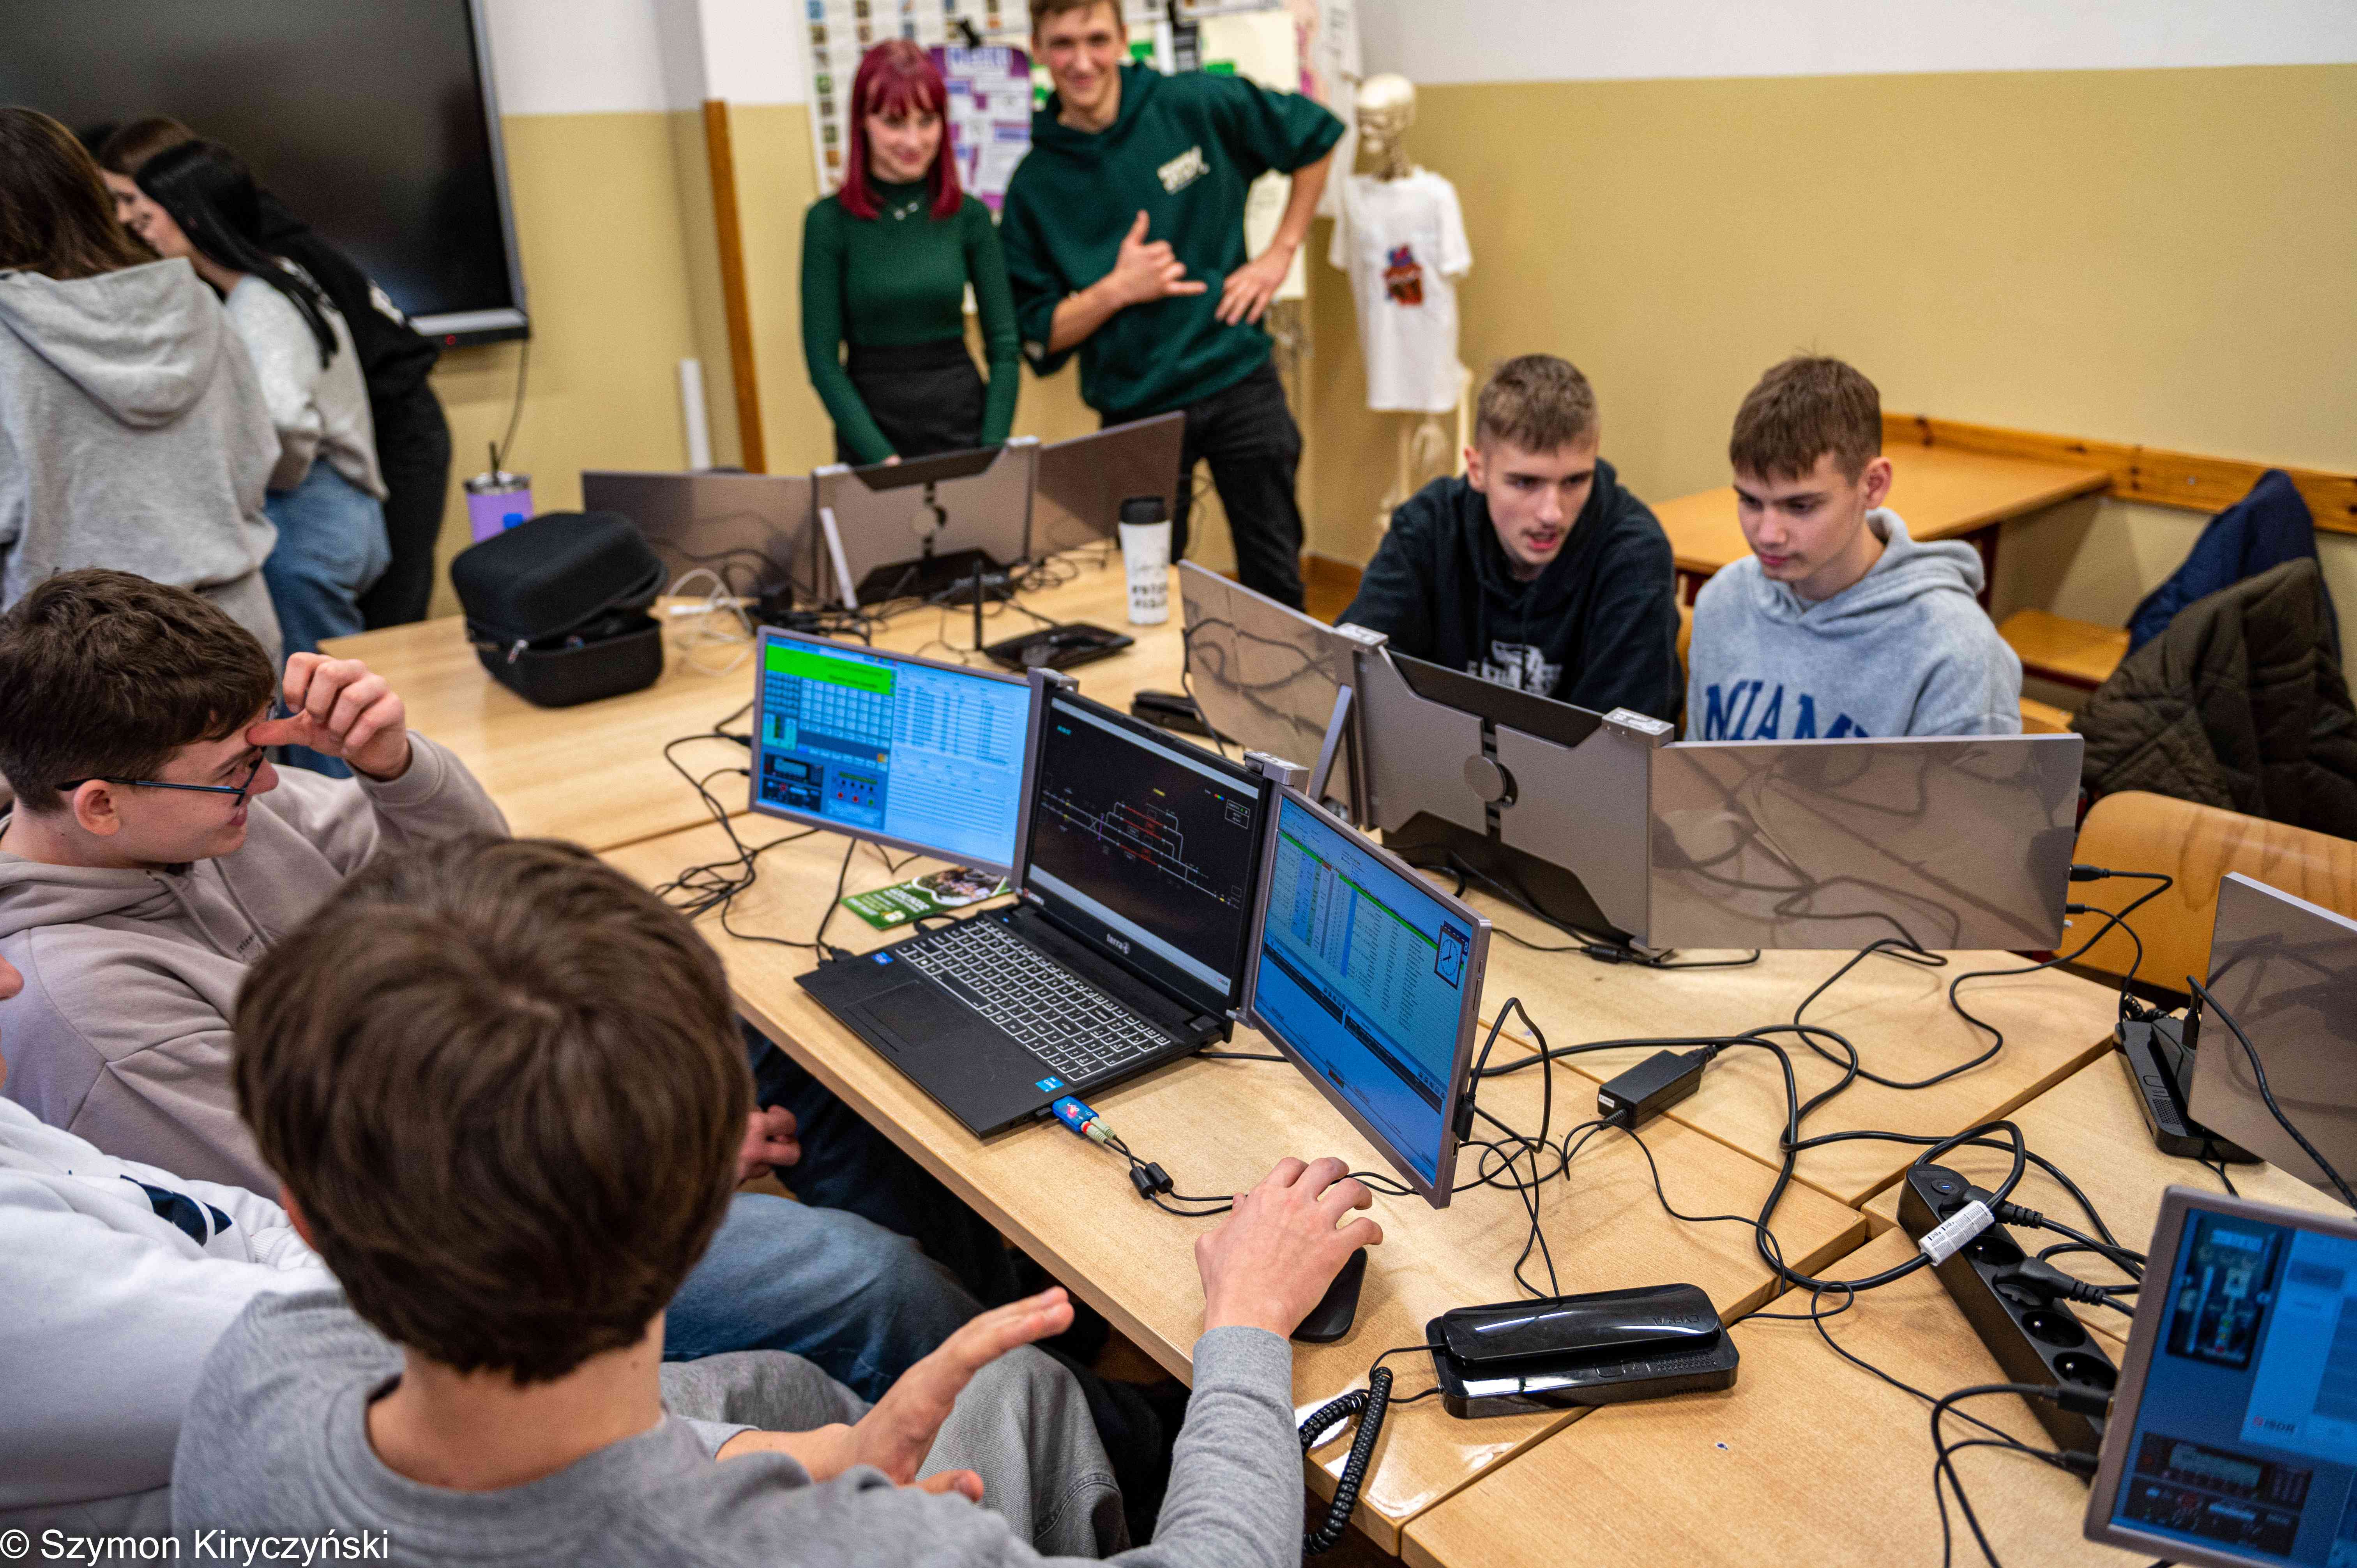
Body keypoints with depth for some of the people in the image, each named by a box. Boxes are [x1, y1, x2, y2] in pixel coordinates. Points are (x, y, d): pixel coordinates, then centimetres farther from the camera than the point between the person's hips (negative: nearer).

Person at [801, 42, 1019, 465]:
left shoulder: (969, 216, 2)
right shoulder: (830, 221, -4)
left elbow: (1004, 348, 3)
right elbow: (823, 361, -5)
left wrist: (991, 454, -8)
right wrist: (884, 459, -14)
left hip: (963, 424, 2)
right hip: (872, 428, -1)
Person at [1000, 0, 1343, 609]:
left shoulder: (1196, 105, -4)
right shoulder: (1033, 186, -2)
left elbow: (1315, 136, 10)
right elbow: (1039, 337, -2)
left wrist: (1281, 252, 4)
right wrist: (1116, 290, -17)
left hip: (1239, 380, 0)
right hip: (1136, 408, 0)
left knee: (1275, 581, 6)